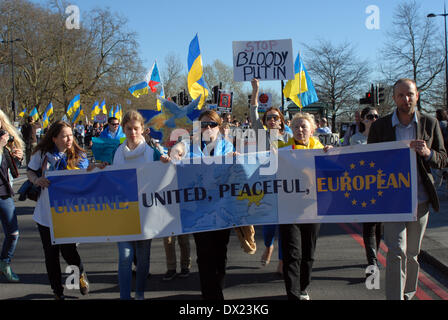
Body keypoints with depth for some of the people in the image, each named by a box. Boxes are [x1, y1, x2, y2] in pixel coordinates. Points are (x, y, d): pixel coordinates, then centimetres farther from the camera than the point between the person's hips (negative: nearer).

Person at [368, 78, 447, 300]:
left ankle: (408, 294, 31)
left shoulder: (430, 123, 4)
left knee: (412, 253, 14)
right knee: (396, 252, -11)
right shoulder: (380, 126, 1)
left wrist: (427, 153, -18)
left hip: (420, 199, 2)